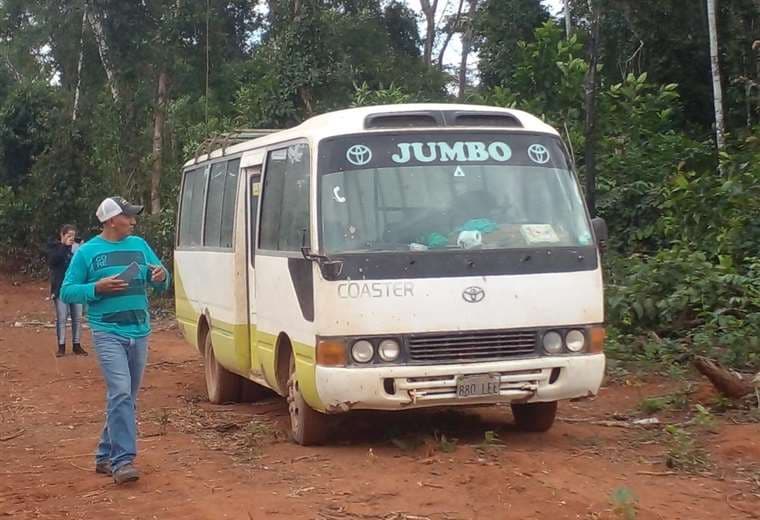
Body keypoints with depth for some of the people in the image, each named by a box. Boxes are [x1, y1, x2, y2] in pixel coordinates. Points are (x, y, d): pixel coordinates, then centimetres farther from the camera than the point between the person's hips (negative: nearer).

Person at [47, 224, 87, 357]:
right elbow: (52, 261, -17)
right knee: (61, 318, -2)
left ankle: (77, 345, 12)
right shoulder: (54, 247, 1)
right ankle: (61, 346, 4)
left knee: (77, 318, 4)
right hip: (60, 288, -3)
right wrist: (65, 247, -17)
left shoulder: (76, 247, 9)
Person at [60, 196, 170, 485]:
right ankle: (123, 460, -17)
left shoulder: (139, 245, 10)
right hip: (108, 333, -5)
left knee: (126, 397, 11)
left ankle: (106, 455, 23)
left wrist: (162, 277, -9)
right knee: (120, 393, -18)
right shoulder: (88, 251, -2)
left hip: (139, 332, 5)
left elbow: (160, 283, 15)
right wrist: (97, 288, -16)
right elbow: (67, 292, 0)